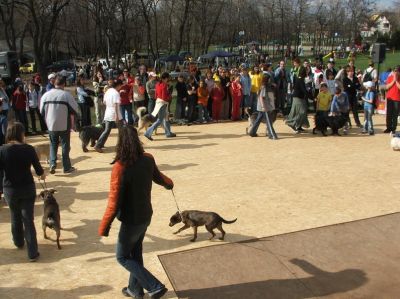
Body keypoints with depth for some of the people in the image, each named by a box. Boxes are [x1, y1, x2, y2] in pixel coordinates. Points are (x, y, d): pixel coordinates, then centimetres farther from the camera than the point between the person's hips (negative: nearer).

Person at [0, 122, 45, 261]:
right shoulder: (29, 149, -12)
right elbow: (38, 168, -3)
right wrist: (42, 175, 18)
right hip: (28, 188, -1)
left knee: (15, 217, 24)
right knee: (28, 219, 4)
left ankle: (19, 242, 45)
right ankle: (32, 253, 4)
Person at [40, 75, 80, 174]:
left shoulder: (46, 95, -1)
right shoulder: (66, 95, -13)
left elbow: (41, 111, 7)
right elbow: (75, 109, -8)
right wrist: (78, 115, 13)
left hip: (51, 125, 3)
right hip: (64, 125, -3)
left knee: (53, 144, 18)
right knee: (65, 145, 9)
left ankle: (52, 163, 2)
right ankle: (67, 167, 13)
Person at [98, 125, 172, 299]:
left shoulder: (120, 167, -29)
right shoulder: (148, 160, -9)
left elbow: (114, 203, -26)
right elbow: (158, 177, 13)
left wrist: (103, 227, -13)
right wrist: (169, 184, 37)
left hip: (131, 221, -6)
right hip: (145, 216, 7)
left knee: (123, 257, 14)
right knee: (136, 253, 24)